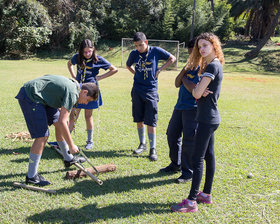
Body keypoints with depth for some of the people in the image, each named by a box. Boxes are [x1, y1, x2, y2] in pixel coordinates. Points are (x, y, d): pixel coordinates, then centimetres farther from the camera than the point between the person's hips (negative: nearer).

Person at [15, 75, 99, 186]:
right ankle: (31, 176, -5)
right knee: (42, 136, -13)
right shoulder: (72, 93, -20)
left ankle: (68, 158, 31)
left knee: (58, 123, 15)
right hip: (30, 96, -11)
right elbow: (62, 122, -22)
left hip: (38, 97, 11)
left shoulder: (73, 84, 10)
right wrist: (71, 145, -16)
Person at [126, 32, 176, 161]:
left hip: (151, 91, -3)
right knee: (139, 120, 9)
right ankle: (142, 144, 25)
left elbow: (172, 59, 5)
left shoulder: (156, 51, -6)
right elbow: (128, 65, 23)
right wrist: (136, 73, 6)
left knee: (150, 121, -4)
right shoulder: (134, 53, 2)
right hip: (137, 91, 3)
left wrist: (160, 70, -2)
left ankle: (152, 149, 5)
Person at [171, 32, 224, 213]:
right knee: (209, 156, 15)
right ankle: (206, 194, 25)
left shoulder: (213, 66, -16)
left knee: (198, 159, -8)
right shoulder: (209, 66, 15)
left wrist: (198, 89, 2)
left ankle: (192, 201, -4)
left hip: (207, 119, -10)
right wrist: (199, 90, -8)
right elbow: (197, 93, 14)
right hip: (210, 118, 10)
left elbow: (197, 93, -19)